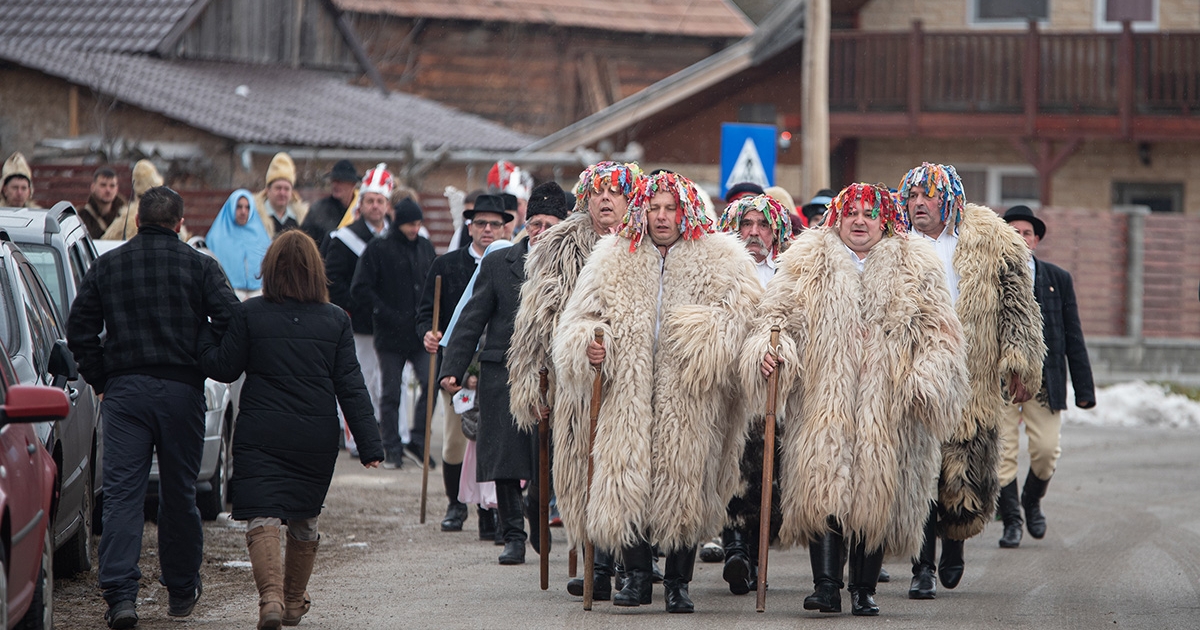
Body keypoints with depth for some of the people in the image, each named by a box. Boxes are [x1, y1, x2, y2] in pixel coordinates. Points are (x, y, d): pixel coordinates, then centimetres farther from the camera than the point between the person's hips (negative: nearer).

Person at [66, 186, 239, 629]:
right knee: (179, 493, 10)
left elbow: (79, 331, 5)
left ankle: (120, 593, -16)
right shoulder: (200, 266, 2)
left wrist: (101, 381, 13)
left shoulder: (106, 266, 7)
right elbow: (230, 323, -7)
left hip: (124, 392, 0)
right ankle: (181, 591, 21)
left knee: (121, 492, -4)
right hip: (182, 392, 0)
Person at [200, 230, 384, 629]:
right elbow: (351, 387, -1)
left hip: (261, 435, -2)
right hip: (317, 437, 3)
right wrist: (369, 445, 0)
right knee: (304, 519, 18)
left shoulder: (250, 315, -5)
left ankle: (271, 594, -27)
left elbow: (224, 368, 2)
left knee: (262, 518, -5)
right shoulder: (336, 320, 0)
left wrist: (203, 338, 20)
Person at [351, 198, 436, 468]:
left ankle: (419, 440, 1)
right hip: (390, 335, -3)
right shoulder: (379, 249, -4)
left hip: (421, 334, 3)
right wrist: (387, 314, -13)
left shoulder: (425, 247, 10)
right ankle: (392, 449, 10)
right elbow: (360, 289, -7)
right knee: (391, 393, 3)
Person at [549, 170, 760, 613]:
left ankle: (678, 582, 10)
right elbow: (579, 317, 13)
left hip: (689, 401, -2)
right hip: (627, 392, 2)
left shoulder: (720, 258, 7)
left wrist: (703, 334, -18)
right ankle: (636, 576, 8)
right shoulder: (613, 258, 14)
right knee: (626, 482, -5)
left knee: (684, 483, -1)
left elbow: (744, 310, -4)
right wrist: (588, 345, -8)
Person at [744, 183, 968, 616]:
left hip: (888, 410, 0)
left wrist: (927, 379, -7)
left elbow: (937, 332, 8)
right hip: (822, 402, 0)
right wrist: (771, 346, -11)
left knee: (876, 495, 1)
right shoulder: (808, 262, 13)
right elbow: (780, 312, 9)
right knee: (823, 489, -12)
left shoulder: (916, 270, 11)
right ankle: (826, 585, -13)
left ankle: (863, 591, 9)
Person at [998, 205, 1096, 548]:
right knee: (1003, 452, -4)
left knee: (1046, 449, -4)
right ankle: (1011, 521, 8)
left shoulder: (1058, 279, 9)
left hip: (1043, 379, 1)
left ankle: (1032, 500, 23)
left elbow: (1073, 336, 9)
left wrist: (1084, 387, 5)